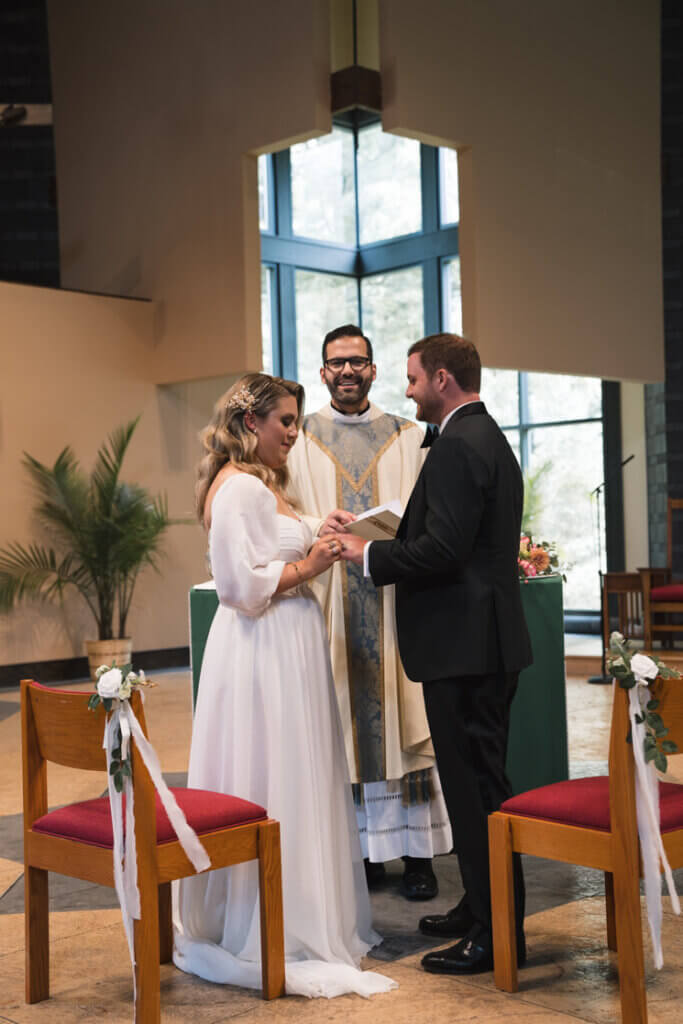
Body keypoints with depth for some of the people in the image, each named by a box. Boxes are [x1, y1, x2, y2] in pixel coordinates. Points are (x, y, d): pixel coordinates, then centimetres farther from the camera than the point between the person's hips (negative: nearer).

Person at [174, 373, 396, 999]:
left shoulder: (263, 485, 16)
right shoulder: (238, 487, -16)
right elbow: (243, 584, -21)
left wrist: (315, 551, 9)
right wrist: (307, 568, -13)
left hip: (288, 646, 11)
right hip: (262, 650, -11)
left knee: (298, 781, 15)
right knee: (269, 788, -3)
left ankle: (307, 919, 26)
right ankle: (272, 939, 8)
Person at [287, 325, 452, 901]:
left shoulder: (406, 437, 12)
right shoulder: (302, 438, 11)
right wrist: (320, 527, -16)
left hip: (393, 594, 0)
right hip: (329, 598, 0)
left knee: (402, 715, -2)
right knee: (343, 718, 0)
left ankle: (416, 851, 4)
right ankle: (359, 849, 9)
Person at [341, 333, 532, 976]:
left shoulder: (457, 445, -16)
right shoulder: (489, 437, 17)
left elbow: (442, 549, -24)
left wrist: (367, 554, -10)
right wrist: (381, 544, 15)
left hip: (464, 645, -11)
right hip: (489, 639, 11)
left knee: (476, 786, -3)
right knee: (481, 780, 18)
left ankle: (496, 935, 6)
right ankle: (482, 908, 30)